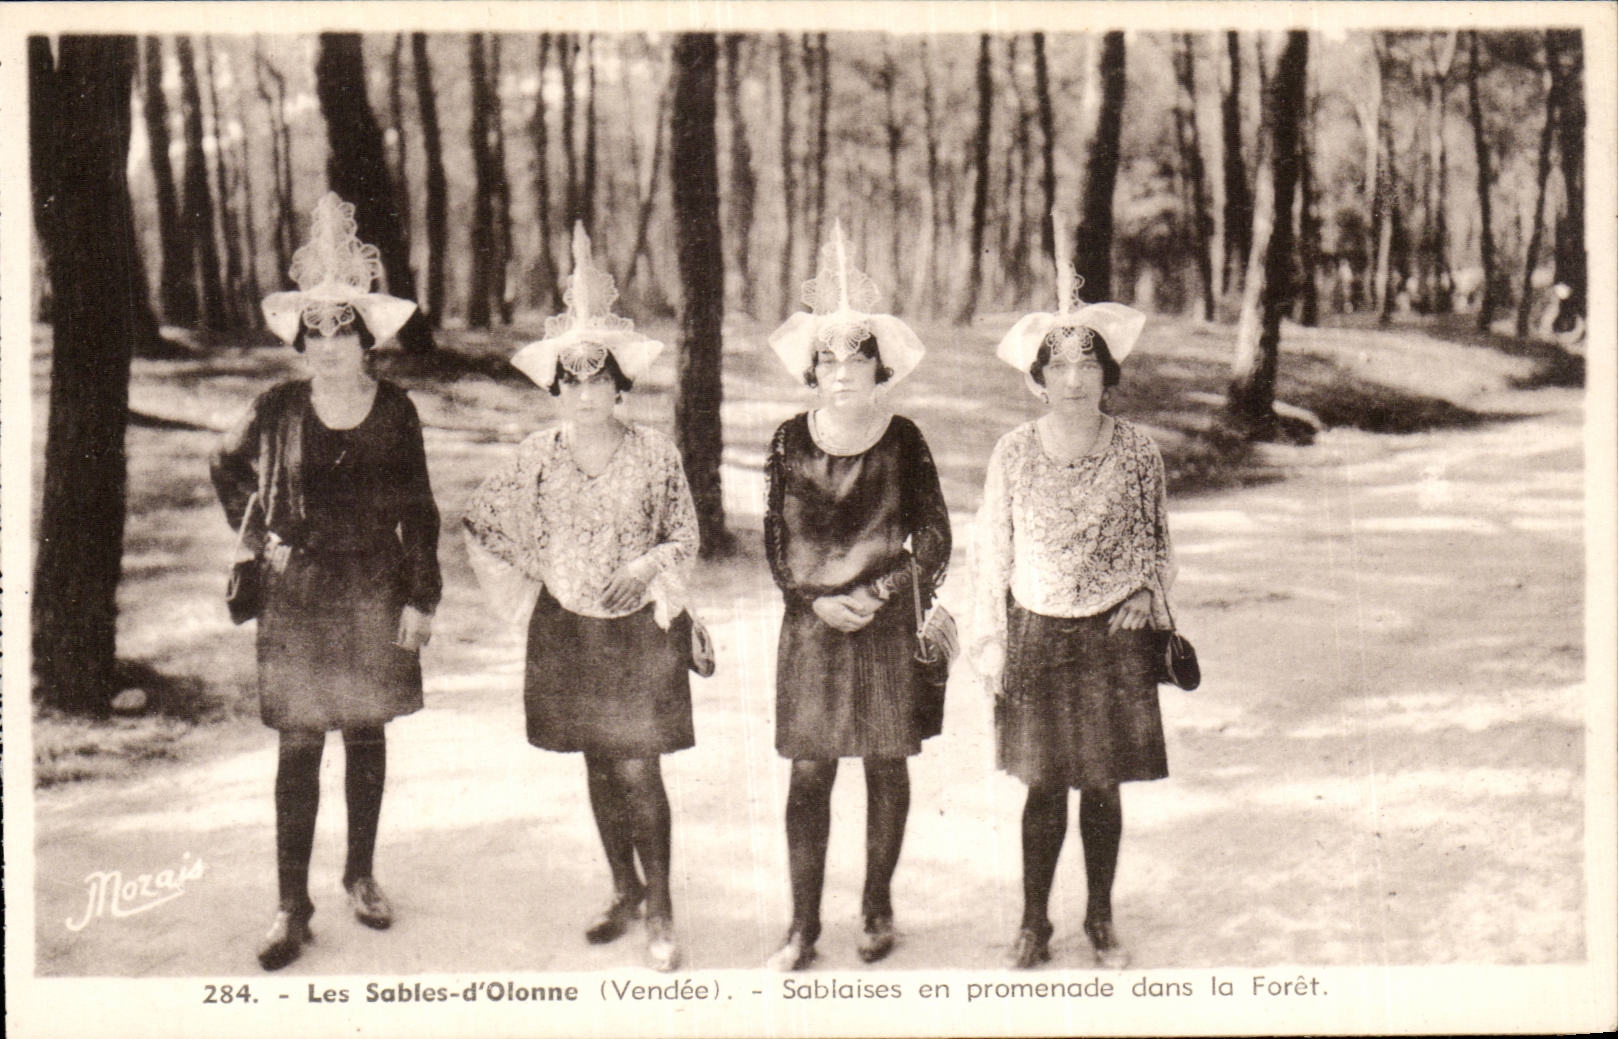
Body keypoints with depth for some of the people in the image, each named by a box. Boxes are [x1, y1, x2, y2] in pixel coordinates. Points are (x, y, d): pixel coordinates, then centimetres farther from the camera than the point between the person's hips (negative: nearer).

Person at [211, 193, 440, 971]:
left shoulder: (394, 410, -2)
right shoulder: (279, 409, -1)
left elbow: (418, 511, 2)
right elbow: (228, 472, 16)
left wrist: (421, 596, -1)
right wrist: (261, 537, 5)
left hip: (375, 593, 1)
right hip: (299, 593, 0)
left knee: (366, 736, 11)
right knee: (299, 745, -2)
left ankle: (361, 875, 28)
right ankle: (292, 905, 3)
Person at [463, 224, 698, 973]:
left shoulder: (655, 455, -7)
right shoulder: (538, 457, -2)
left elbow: (685, 534, 1)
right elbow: (483, 522, 10)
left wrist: (649, 568, -15)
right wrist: (525, 586, 4)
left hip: (639, 630, -3)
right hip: (567, 628, 3)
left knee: (638, 769, -6)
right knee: (598, 766, 12)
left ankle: (661, 911, 6)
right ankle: (624, 892, 27)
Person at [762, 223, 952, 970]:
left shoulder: (902, 441, -1)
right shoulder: (791, 442, 3)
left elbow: (934, 540, 2)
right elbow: (776, 538, 6)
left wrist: (881, 594, -9)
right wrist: (816, 601, -6)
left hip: (888, 625, -1)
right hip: (811, 623, 1)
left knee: (887, 767, 7)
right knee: (809, 772, 0)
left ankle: (877, 908, 22)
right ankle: (804, 926, 7)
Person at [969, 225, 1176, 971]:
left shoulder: (1136, 451, -1)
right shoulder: (1015, 453, -3)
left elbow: (1157, 542, 11)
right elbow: (988, 551, 2)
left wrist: (1146, 597, -1)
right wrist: (990, 641, 0)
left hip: (1113, 636, 1)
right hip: (1036, 634, 0)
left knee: (1105, 785, 7)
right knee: (1044, 787, 4)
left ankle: (1101, 921, 24)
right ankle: (1034, 924, 19)